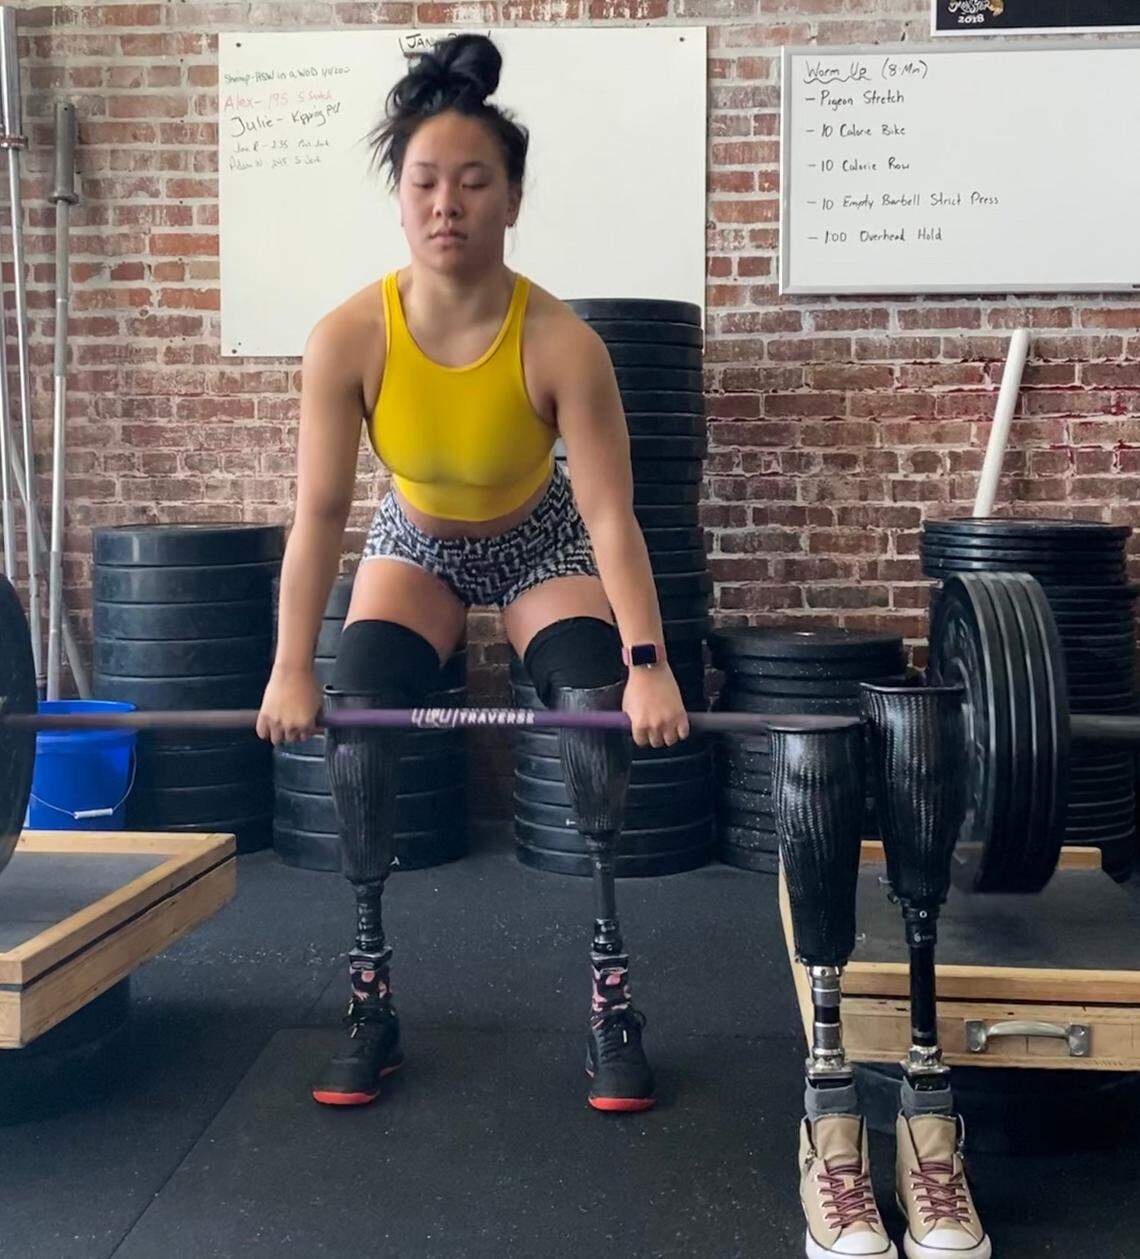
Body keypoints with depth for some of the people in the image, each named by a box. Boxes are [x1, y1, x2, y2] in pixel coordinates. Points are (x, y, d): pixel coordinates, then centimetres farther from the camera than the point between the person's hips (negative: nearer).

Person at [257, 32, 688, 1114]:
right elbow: (319, 512, -23)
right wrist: (291, 670, -25)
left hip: (542, 544, -1)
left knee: (598, 733, -17)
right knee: (355, 736, -14)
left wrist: (646, 665, -35)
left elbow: (610, 514, -29)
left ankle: (612, 1003, -3)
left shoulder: (560, 343, -32)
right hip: (416, 541, 2)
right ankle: (370, 1002, 1)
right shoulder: (348, 337, -28)